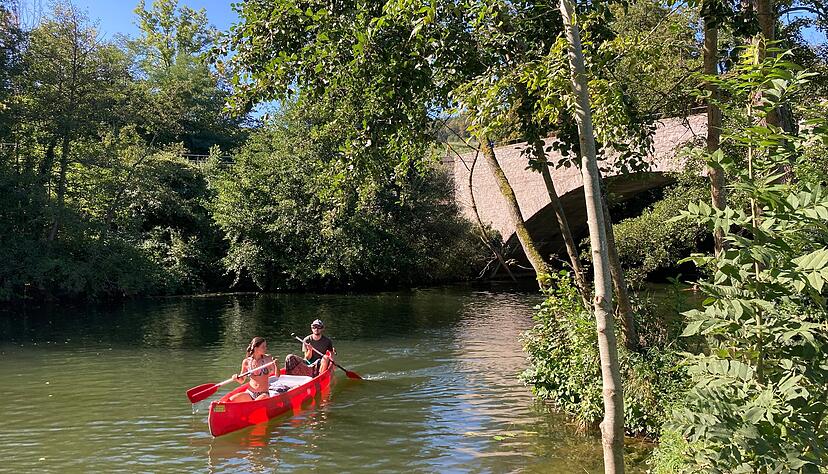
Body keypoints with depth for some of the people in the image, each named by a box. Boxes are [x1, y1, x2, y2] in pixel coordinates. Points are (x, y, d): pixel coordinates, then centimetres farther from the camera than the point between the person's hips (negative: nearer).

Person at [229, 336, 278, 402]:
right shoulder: (246, 362, 1)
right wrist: (237, 378, -10)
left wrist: (276, 365, -21)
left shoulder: (267, 359, -2)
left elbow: (277, 375, -4)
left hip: (263, 394, -2)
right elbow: (242, 380, 12)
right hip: (249, 393, 2)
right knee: (231, 400, -18)